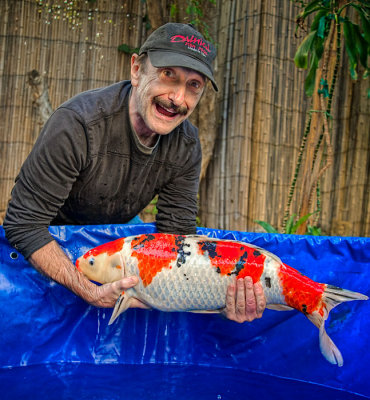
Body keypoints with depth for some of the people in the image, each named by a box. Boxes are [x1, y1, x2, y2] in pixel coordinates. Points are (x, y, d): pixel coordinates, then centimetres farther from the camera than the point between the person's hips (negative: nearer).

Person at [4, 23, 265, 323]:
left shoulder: (186, 145, -17)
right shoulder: (78, 123, -35)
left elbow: (176, 235, -18)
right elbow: (24, 224, -32)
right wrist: (91, 293, -43)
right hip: (50, 248, -3)